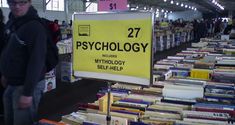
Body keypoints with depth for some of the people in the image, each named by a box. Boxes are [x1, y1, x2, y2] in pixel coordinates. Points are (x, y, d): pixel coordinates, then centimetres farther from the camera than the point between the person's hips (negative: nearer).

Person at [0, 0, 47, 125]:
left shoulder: (35, 27, -20)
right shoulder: (11, 23, 7)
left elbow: (36, 61, -24)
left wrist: (27, 92, -24)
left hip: (25, 85, -8)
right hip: (10, 84, 8)